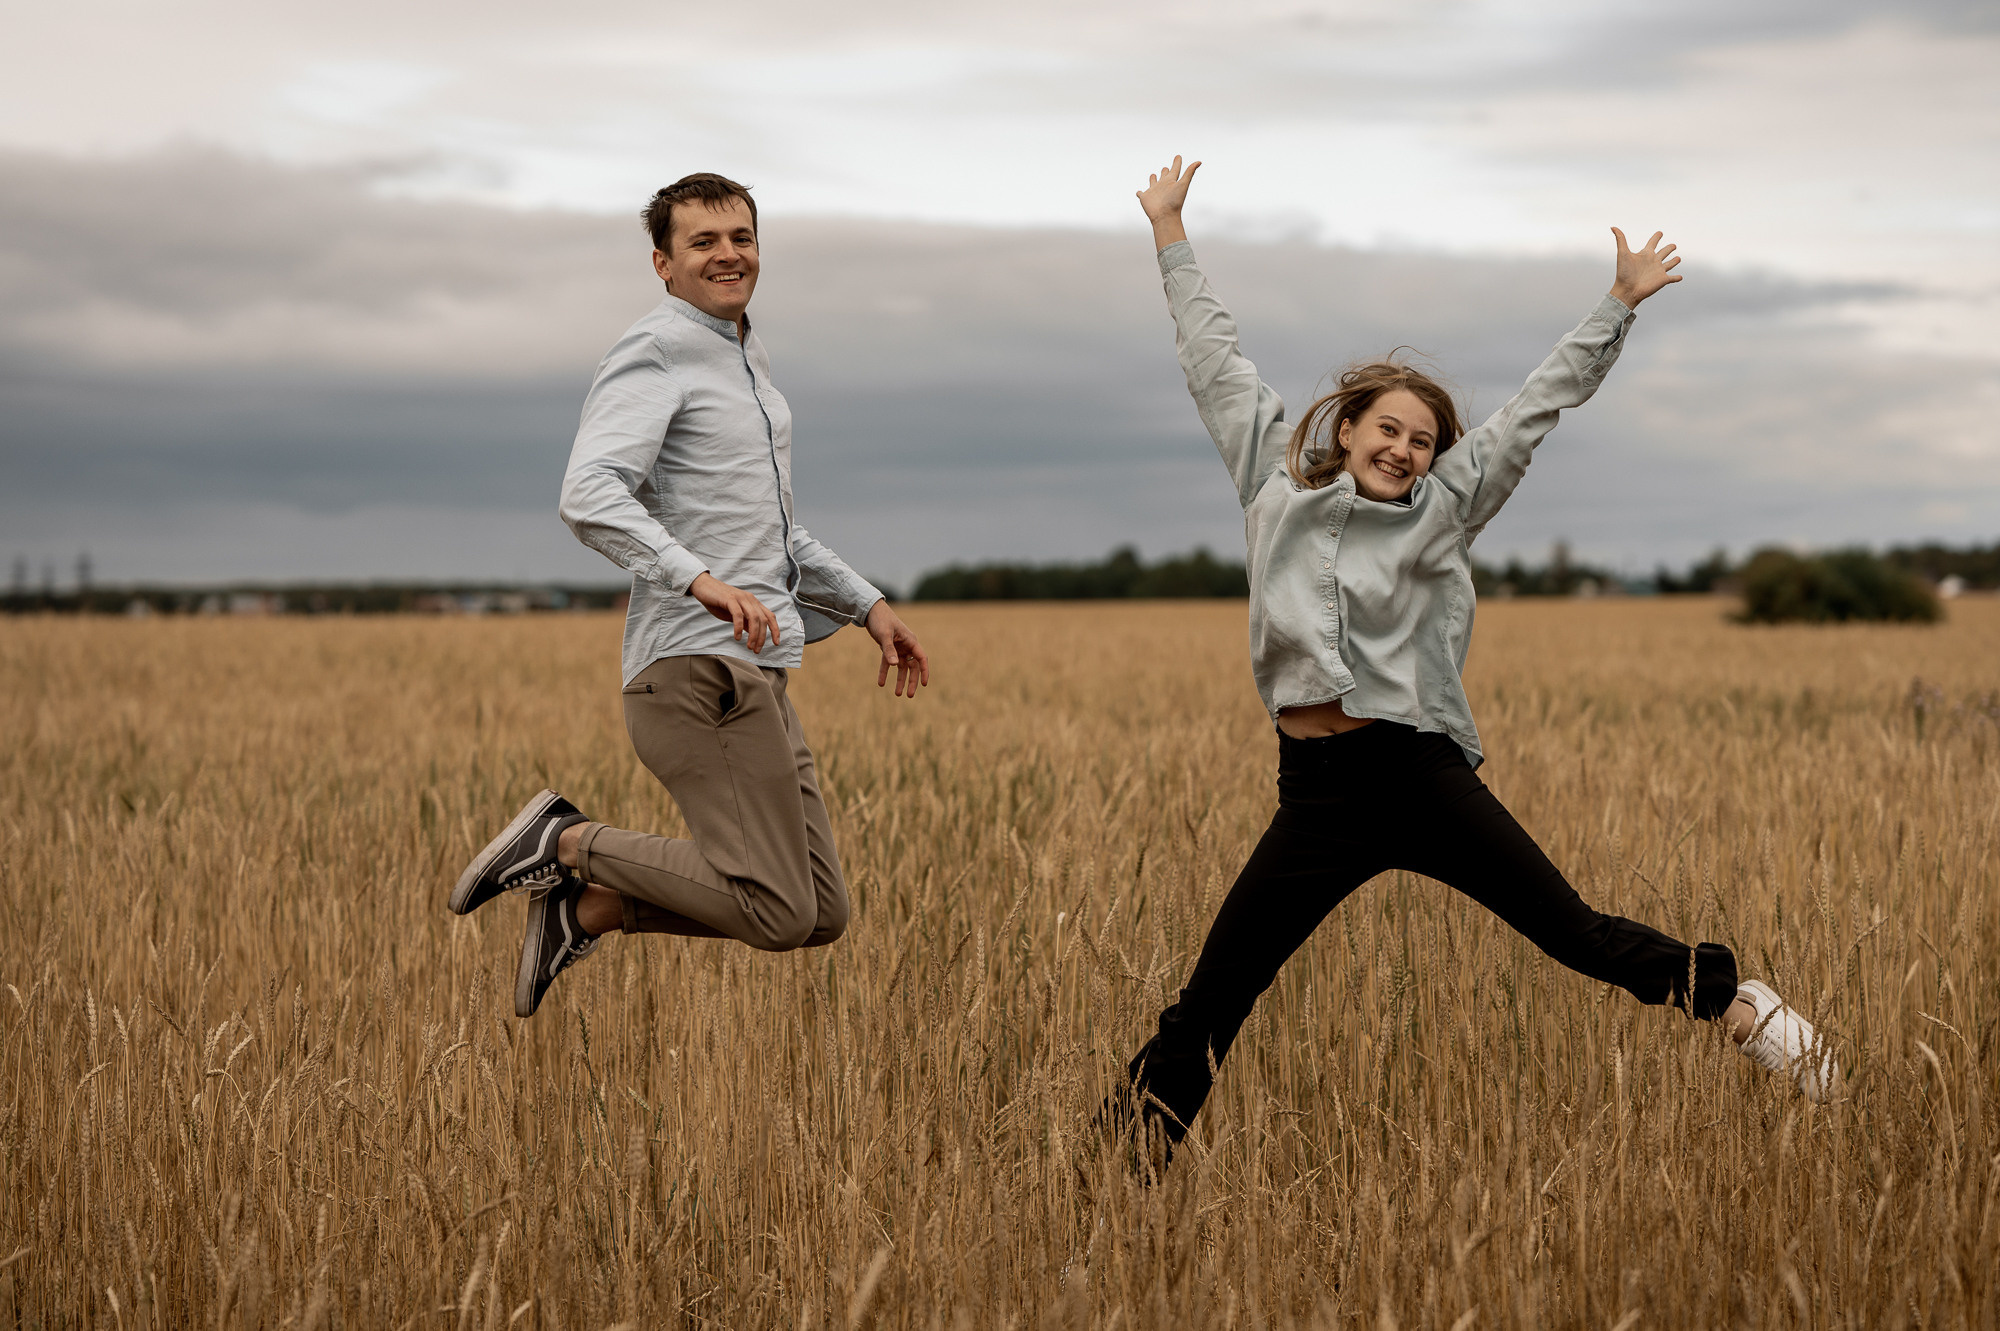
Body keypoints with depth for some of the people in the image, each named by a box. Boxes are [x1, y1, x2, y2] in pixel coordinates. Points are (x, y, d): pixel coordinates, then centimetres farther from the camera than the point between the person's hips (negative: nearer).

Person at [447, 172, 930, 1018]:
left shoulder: (747, 361, 24)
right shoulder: (656, 351, -6)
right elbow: (588, 497, -22)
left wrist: (866, 607, 28)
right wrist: (701, 580, -34)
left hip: (756, 673, 9)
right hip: (698, 666, -9)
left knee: (820, 915, 8)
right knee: (776, 914, -16)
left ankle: (587, 906, 14)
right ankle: (571, 843, -2)